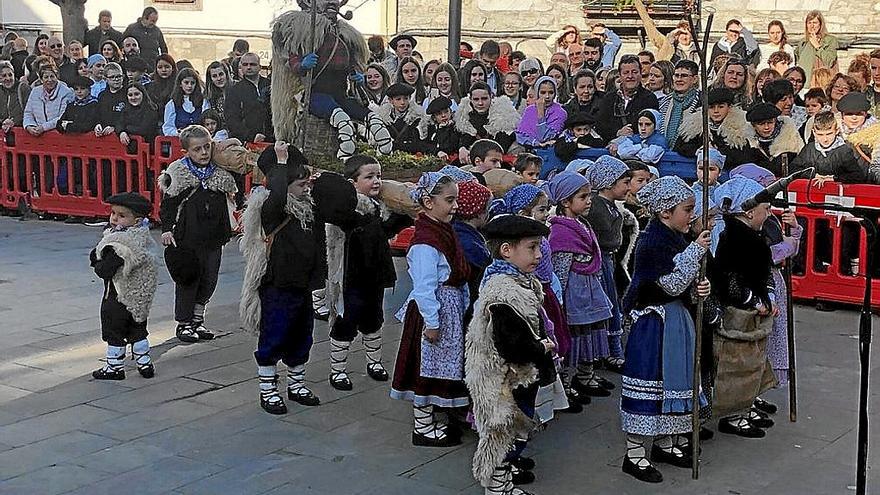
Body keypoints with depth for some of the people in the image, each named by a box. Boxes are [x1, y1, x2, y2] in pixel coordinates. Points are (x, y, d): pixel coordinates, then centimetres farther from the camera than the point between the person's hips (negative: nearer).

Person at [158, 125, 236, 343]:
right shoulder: (178, 172, -7)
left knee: (209, 280, 9)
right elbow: (168, 203, -3)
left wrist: (227, 230, 11)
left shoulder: (221, 172, 5)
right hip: (187, 238, -4)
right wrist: (166, 229, -11)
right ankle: (183, 324, 14)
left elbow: (227, 200, 18)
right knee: (187, 280, 1)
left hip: (213, 239, 4)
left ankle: (197, 320, 25)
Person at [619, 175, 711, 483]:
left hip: (677, 319, 9)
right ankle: (635, 454, 4)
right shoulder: (652, 242, -18)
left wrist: (698, 289, -1)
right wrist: (696, 252, -19)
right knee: (650, 382, -4)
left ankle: (665, 443, 29)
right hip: (654, 322, -9)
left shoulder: (677, 239, 9)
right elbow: (672, 285, -21)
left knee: (673, 381, 15)